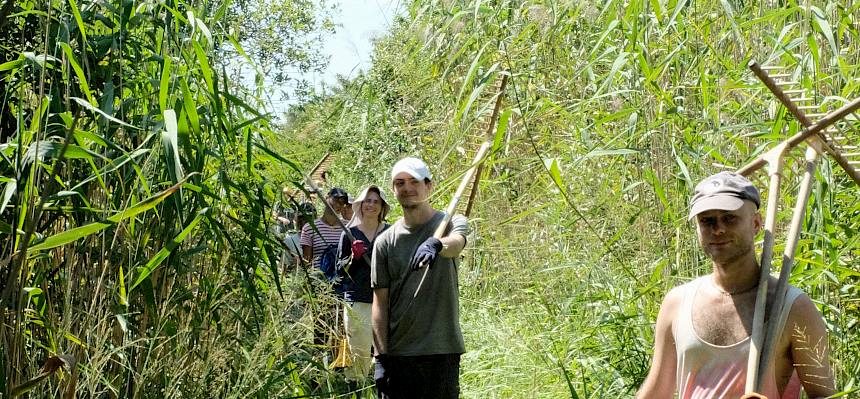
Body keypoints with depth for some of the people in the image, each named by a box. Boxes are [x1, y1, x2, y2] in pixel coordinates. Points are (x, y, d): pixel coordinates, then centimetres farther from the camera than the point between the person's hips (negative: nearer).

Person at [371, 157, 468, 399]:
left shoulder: (452, 222, 2)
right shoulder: (385, 241, 7)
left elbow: (455, 243, -24)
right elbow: (380, 302, 5)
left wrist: (436, 243, -47)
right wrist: (381, 357, -2)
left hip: (443, 351, -2)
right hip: (398, 353, 2)